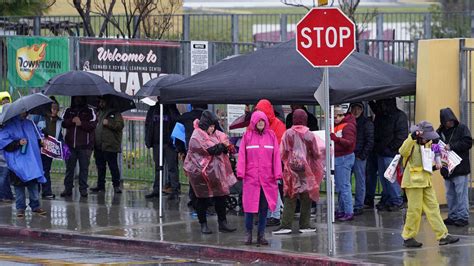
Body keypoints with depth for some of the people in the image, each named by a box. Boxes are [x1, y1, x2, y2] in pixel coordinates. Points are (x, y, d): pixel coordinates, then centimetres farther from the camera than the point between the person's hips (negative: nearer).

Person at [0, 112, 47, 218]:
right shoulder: (9, 125, -4)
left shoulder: (30, 124, 12)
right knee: (19, 184, -1)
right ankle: (20, 208, 6)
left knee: (33, 183, 4)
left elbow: (37, 137, 26)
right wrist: (18, 143, -18)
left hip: (31, 160, 4)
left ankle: (35, 206, 13)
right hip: (17, 162, -4)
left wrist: (40, 142, 6)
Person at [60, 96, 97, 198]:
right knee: (69, 167, 4)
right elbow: (63, 123, 1)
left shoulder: (90, 111, 7)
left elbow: (93, 124, -6)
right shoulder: (68, 111, 16)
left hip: (84, 145, -2)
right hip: (70, 144, 2)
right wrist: (72, 121, -15)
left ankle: (83, 189, 4)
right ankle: (68, 188, 9)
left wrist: (81, 123, -16)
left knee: (84, 168, -1)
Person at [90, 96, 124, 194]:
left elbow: (120, 125, -12)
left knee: (113, 166, -6)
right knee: (100, 166, 12)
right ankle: (100, 185, 19)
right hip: (98, 145, 7)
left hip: (110, 146, -7)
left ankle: (116, 185, -2)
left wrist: (108, 123, -18)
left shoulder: (115, 113, -2)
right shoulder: (99, 113, 20)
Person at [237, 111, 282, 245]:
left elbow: (276, 156, 5)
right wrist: (240, 172, -6)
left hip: (267, 178, 1)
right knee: (250, 207, -3)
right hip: (251, 177, -1)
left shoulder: (271, 136, 7)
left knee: (264, 208, 4)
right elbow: (242, 156, 2)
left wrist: (277, 174, -2)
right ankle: (248, 234, 8)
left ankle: (261, 235, 12)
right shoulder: (247, 136, 4)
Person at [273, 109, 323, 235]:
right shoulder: (309, 135, -5)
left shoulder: (288, 134, -4)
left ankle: (286, 225, -6)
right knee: (306, 198, 9)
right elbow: (316, 154, 2)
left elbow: (282, 153, -2)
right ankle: (304, 225, 9)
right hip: (306, 170, 0)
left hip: (291, 169, 0)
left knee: (290, 198, 1)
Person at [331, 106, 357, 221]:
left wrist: (336, 139, -34)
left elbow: (349, 142, -22)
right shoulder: (336, 126, 17)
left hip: (344, 158, -10)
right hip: (337, 158, 10)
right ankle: (341, 211, 17)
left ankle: (349, 212, -10)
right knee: (339, 187, 12)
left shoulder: (348, 126, -11)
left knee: (344, 186, -10)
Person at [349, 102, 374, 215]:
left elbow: (370, 141, -4)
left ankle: (359, 206, 4)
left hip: (359, 156, -5)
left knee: (360, 181, 0)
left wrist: (362, 155, -10)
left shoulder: (367, 123, 0)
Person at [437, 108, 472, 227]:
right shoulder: (440, 131, 9)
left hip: (460, 168, -5)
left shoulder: (462, 128, -4)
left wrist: (451, 147, -17)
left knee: (461, 193, -5)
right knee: (450, 194, 12)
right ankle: (453, 216, 20)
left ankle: (463, 217, 0)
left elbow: (468, 143, -13)